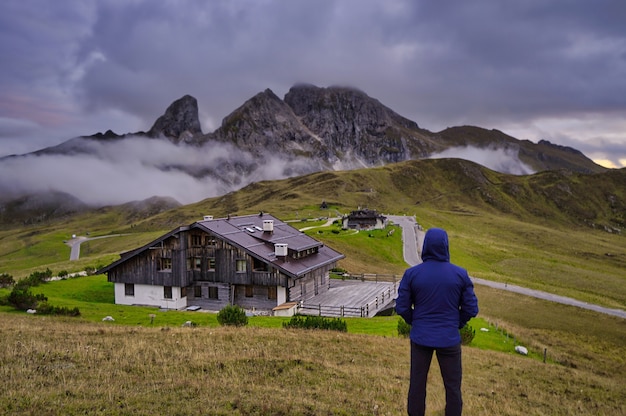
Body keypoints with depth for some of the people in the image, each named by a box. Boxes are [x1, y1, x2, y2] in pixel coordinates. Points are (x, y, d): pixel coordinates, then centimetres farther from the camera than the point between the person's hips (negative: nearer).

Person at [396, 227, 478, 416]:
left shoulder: (412, 274, -11)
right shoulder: (460, 274, -11)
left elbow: (402, 307, -5)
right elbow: (471, 308, -4)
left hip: (420, 337, 1)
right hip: (449, 338, 0)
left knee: (417, 383, 15)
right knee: (453, 386, 14)